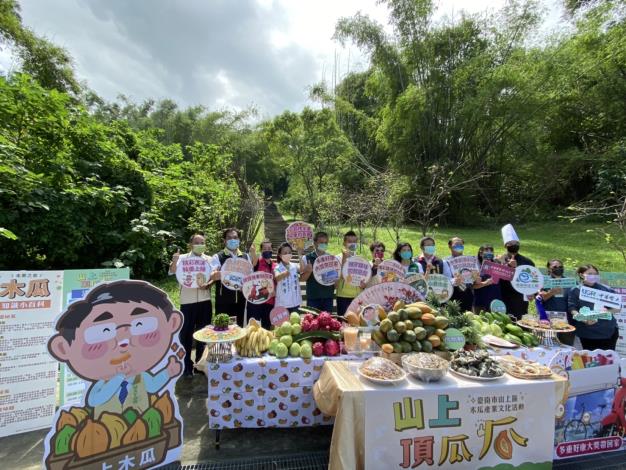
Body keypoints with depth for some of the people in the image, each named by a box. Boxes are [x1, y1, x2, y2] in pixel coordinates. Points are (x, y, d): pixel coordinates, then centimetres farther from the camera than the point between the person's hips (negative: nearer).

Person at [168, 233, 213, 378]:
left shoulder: (210, 260, 8)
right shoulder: (183, 258, 0)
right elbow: (172, 271, -15)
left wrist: (208, 284, -15)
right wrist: (174, 261, -37)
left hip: (205, 301, 3)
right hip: (188, 301, -2)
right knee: (186, 334, 3)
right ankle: (186, 367, 16)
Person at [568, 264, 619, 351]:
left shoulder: (606, 289, 7)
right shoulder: (575, 291, 0)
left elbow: (617, 308, 9)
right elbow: (572, 309, -7)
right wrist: (584, 319, -25)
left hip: (608, 330, 2)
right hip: (587, 332, -2)